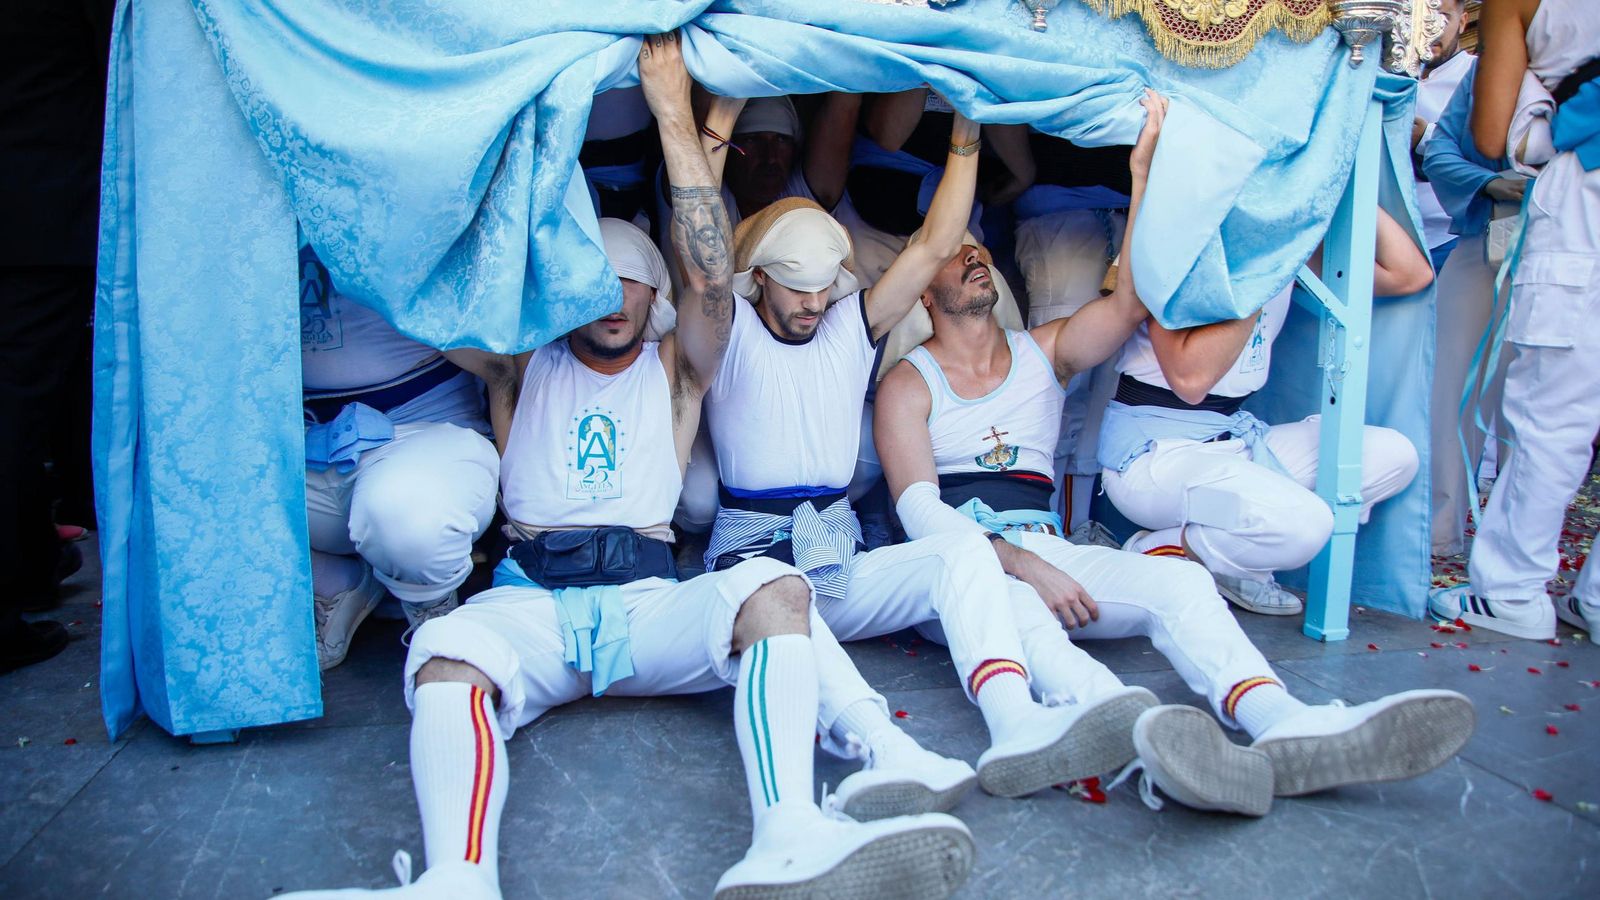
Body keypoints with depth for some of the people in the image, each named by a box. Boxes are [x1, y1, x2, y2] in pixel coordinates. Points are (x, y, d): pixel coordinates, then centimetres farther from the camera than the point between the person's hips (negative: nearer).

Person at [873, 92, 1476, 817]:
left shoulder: (1043, 352, 19)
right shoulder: (908, 384, 6)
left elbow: (1132, 301, 1)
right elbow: (920, 513, -6)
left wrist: (1144, 177, -4)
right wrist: (1021, 565, -21)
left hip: (1044, 551, 5)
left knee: (1177, 579, -24)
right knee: (1008, 604, -39)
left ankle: (1282, 729, -50)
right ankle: (1142, 734, -66)